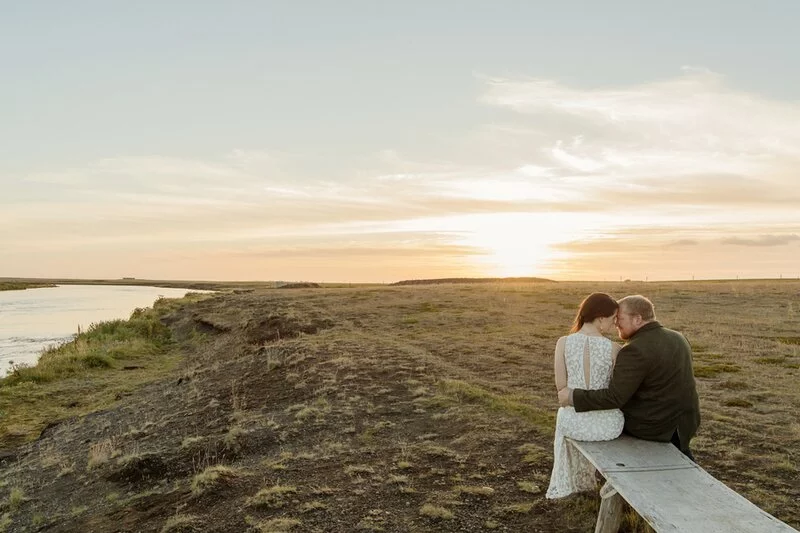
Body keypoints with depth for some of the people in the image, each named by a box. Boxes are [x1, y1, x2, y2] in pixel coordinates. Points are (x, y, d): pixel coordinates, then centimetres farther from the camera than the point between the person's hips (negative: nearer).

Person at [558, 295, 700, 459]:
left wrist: (573, 396, -19)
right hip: (685, 420, 6)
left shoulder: (635, 351, -24)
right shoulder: (678, 339, 1)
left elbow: (613, 397, -27)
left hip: (651, 424, -6)